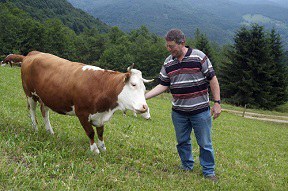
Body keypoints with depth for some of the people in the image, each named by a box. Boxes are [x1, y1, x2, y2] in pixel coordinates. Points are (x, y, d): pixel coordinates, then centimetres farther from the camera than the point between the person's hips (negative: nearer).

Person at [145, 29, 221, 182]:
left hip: (200, 110, -4)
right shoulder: (168, 63, 2)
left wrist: (217, 103, -9)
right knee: (182, 142, 16)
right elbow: (163, 85, 5)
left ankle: (209, 172, 21)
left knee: (205, 143, 5)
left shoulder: (199, 57, -11)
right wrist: (144, 96, -5)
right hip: (178, 112, 4)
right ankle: (187, 166, 35)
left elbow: (212, 79, -7)